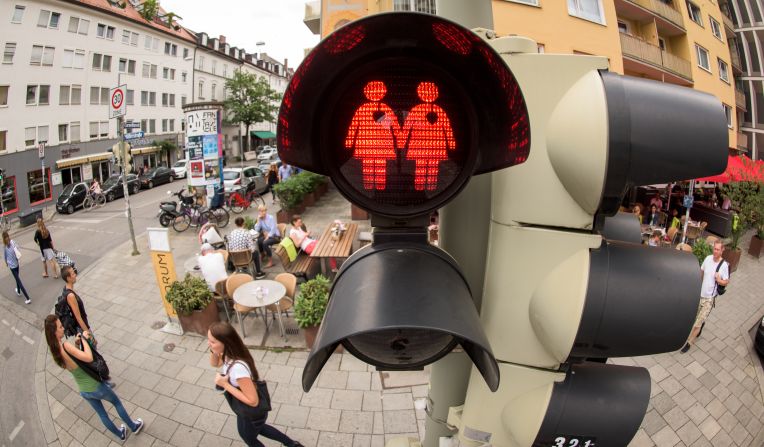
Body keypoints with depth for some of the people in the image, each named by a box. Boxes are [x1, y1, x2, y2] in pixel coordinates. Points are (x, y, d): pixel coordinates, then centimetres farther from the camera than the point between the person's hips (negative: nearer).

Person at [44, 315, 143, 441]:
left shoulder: (54, 351, -7)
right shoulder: (65, 345, -33)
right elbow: (89, 358, -41)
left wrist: (77, 344, -5)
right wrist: (84, 339, -29)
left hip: (84, 391, 7)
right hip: (96, 387, -7)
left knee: (102, 414, 25)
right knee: (117, 402, 21)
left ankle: (121, 434, 45)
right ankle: (134, 427, 39)